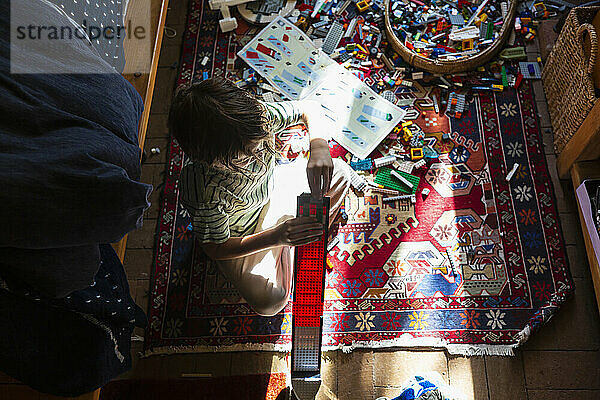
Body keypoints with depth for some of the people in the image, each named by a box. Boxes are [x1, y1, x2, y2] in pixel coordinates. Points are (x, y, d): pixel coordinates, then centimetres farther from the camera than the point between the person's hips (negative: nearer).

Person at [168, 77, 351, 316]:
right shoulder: (205, 191, -42)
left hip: (271, 190, 5)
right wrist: (276, 237, -38)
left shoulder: (259, 116, -32)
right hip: (239, 237, -4)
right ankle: (284, 250, 11)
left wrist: (319, 148, -37)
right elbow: (215, 249, -26)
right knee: (270, 303, -20)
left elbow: (309, 109, -15)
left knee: (340, 172, 1)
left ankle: (310, 237, 20)